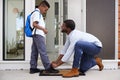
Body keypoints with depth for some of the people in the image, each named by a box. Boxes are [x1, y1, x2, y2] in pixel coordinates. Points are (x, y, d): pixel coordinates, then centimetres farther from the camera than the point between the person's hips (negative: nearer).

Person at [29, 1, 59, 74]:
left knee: (34, 52, 8)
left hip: (37, 35, 11)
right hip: (38, 35, -11)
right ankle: (48, 68, -8)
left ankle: (33, 68, 12)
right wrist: (43, 29, -14)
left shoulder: (38, 14, 25)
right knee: (43, 52, -10)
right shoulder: (37, 13, -7)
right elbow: (34, 24, -17)